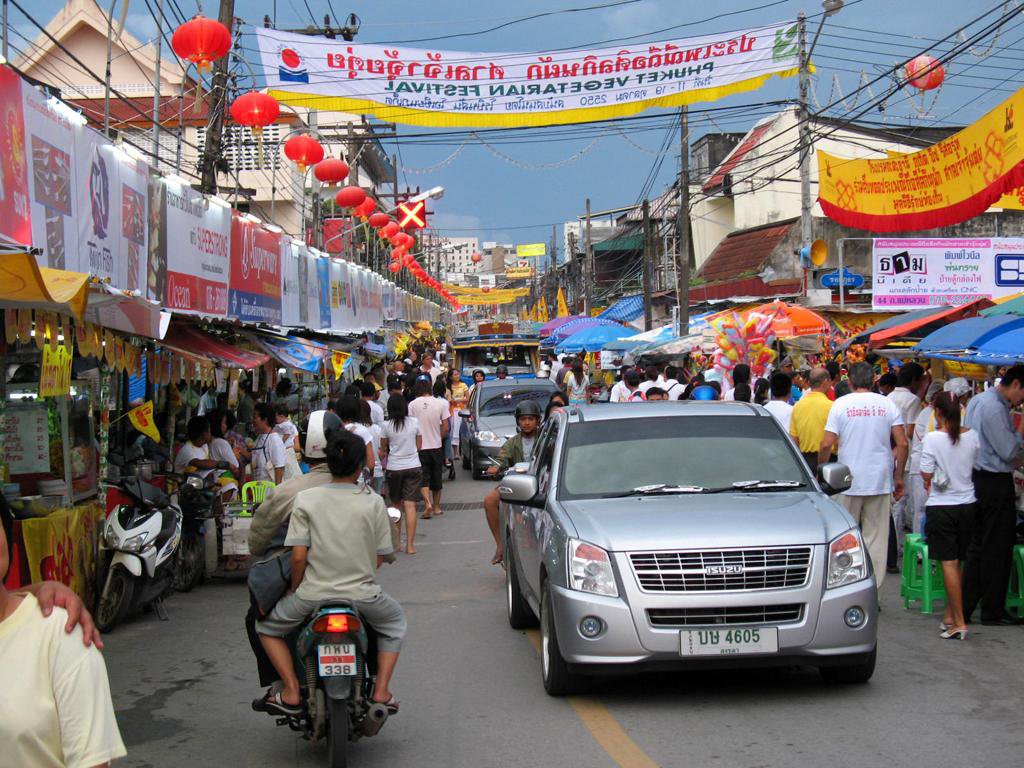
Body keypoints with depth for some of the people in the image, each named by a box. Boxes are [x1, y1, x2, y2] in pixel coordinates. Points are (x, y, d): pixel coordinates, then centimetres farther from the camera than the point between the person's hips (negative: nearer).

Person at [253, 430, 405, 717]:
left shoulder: (306, 499, -6)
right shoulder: (373, 502, -4)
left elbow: (298, 556, -9)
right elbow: (380, 556, 1)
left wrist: (295, 588, 8)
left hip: (313, 594, 0)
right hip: (362, 593, 1)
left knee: (267, 627, 24)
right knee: (395, 622, 30)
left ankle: (291, 693, 10)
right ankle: (381, 691, 17)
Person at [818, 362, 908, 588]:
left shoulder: (841, 404, -4)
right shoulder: (887, 404, 1)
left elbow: (826, 444, -8)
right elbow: (902, 444, -2)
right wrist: (898, 477, 8)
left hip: (849, 481, -1)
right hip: (881, 481, 1)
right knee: (876, 538, 6)